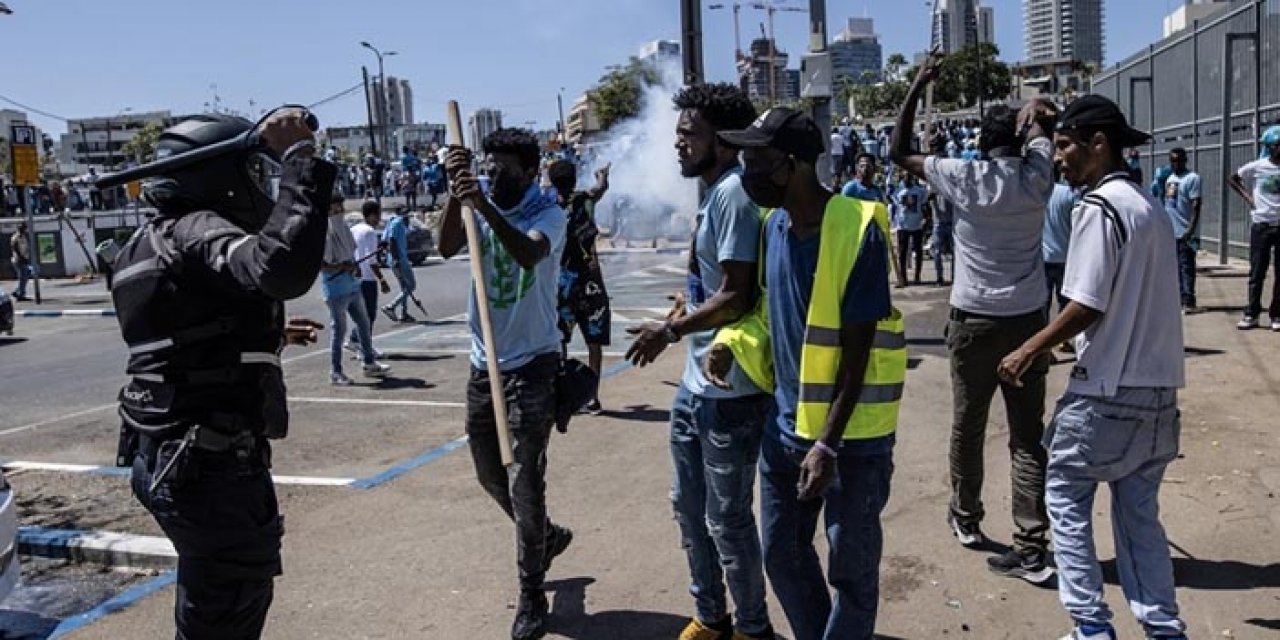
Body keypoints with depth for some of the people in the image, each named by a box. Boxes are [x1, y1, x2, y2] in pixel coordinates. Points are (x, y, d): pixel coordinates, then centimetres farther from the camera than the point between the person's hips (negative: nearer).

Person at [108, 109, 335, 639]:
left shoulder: (149, 242, 15)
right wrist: (301, 157, -30)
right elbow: (282, 268, -39)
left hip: (167, 456, 10)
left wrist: (267, 336, 30)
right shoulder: (195, 233, -17)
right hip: (209, 464, -10)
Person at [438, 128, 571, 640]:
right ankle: (545, 536, 43)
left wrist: (484, 206, -41)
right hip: (484, 362, 6)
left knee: (525, 482, -4)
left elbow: (529, 254, -31)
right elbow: (446, 248, -15)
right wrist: (455, 192, -26)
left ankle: (531, 593, 11)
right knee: (490, 473, 18)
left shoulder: (548, 214, -9)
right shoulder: (478, 208, 3)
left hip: (532, 363, -6)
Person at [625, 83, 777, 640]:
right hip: (696, 384, 10)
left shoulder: (734, 193, -18)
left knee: (727, 519, 5)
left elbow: (738, 297, -23)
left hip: (730, 391, -10)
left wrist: (670, 331, -16)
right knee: (689, 505, 20)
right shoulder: (713, 192, 12)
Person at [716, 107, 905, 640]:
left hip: (852, 432, -6)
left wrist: (828, 443, -19)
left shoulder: (858, 230, -19)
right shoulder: (773, 225, 1)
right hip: (785, 422, 7)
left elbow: (857, 350, -18)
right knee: (782, 554, 17)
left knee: (852, 568, 9)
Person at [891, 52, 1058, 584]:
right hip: (1027, 320, 2)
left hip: (974, 321, -1)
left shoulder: (963, 178, -6)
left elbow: (900, 153, 4)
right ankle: (1031, 548, -1)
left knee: (968, 426, 15)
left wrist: (918, 85, 7)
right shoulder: (1037, 179, 0)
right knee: (1028, 435, 2)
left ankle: (966, 518, 31)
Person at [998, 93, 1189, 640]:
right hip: (1157, 387, 8)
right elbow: (1136, 300, 14)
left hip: (1107, 390, -8)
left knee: (1067, 501, 8)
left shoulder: (1100, 206, -15)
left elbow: (1087, 306, -18)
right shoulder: (1151, 206, 11)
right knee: (1139, 511, 15)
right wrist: (1055, 343, 17)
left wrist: (1029, 351, -7)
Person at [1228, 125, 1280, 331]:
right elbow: (1234, 179, 14)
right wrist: (1247, 196, 2)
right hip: (1261, 225, 0)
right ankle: (1251, 314, 8)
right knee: (1257, 272, 3)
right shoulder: (1257, 167, 0)